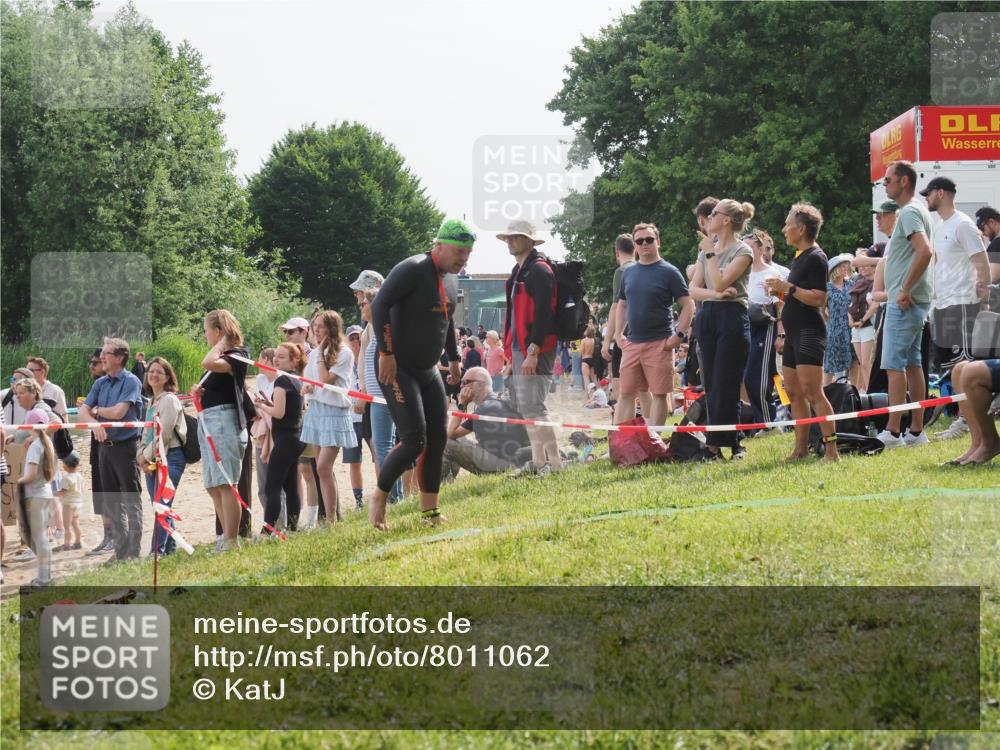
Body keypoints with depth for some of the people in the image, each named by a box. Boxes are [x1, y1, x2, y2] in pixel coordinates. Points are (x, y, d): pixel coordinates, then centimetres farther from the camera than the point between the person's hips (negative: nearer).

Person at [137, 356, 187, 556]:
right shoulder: (152, 402, 19)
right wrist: (141, 455, 4)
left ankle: (157, 551, -15)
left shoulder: (169, 400, -8)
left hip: (170, 458, -9)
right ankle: (169, 548, 15)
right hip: (151, 461, 9)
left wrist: (146, 455, -8)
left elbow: (164, 434, -14)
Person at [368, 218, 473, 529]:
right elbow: (379, 305, -23)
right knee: (414, 441, -14)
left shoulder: (451, 279, 11)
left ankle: (430, 510, 12)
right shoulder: (412, 270, -17)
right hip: (397, 370, -9)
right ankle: (379, 498, 5)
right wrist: (386, 354, -25)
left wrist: (454, 358, 27)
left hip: (428, 371, 9)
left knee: (437, 439, 4)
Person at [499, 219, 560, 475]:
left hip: (535, 350, -10)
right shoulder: (518, 271, 19)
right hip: (519, 349, 10)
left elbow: (543, 315, -19)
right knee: (524, 406, 11)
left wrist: (533, 352, -24)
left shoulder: (539, 271, -11)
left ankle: (554, 461, -10)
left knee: (532, 406, -13)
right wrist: (511, 353, 20)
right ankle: (538, 461, 16)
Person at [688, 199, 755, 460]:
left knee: (723, 386, -7)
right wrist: (715, 294, -11)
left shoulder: (742, 251, -4)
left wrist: (710, 254, -9)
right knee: (711, 386, 5)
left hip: (732, 318, -7)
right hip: (707, 317, 7)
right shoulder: (706, 249, 15)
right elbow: (694, 289, 7)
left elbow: (719, 283, -15)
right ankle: (733, 444, 9)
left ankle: (714, 445, -6)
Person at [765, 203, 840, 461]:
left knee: (812, 391, -16)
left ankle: (831, 448, -18)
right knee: (794, 393, 9)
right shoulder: (798, 258, 18)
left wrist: (788, 287, -19)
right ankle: (801, 448, 11)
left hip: (809, 332, -10)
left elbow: (818, 299, -19)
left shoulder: (816, 258, -11)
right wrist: (781, 292, 10)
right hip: (794, 333, 10)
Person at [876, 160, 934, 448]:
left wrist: (905, 290, -23)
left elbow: (924, 251, -28)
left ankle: (893, 432, -11)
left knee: (894, 365, -10)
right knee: (912, 363, 11)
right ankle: (916, 431, 13)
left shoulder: (910, 212, -14)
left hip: (904, 303, -10)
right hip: (913, 302, 10)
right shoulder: (915, 211, 18)